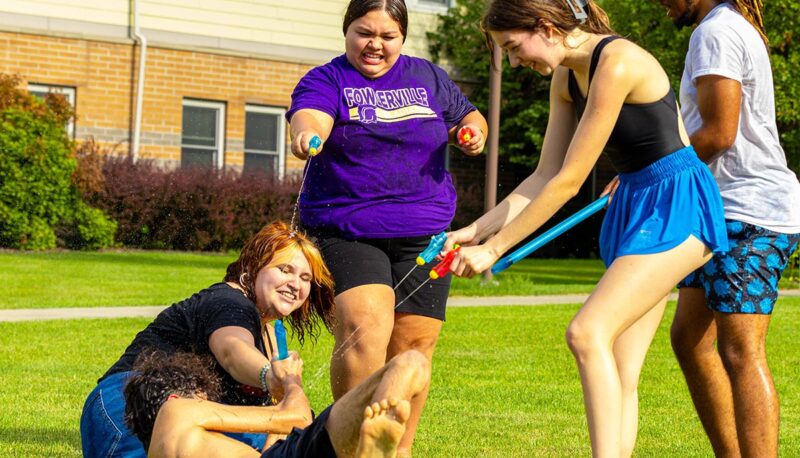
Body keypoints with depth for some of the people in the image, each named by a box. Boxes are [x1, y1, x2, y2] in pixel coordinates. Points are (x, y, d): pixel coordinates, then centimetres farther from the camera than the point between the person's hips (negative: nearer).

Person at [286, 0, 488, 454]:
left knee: (414, 345, 3)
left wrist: (474, 132, 0)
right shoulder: (326, 80, 0)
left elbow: (467, 116, 25)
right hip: (346, 232, -4)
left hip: (423, 235, 4)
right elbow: (309, 116, -21)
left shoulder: (429, 77, 13)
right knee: (365, 329, -22)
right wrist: (306, 135, -46)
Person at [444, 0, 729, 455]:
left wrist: (493, 249, -16)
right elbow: (545, 177, 10)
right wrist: (476, 231, 0)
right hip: (631, 207, 9)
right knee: (619, 375, 3)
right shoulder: (566, 79, 6)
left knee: (588, 332, -22)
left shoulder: (617, 63, -22)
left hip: (676, 205, -9)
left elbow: (569, 182, -21)